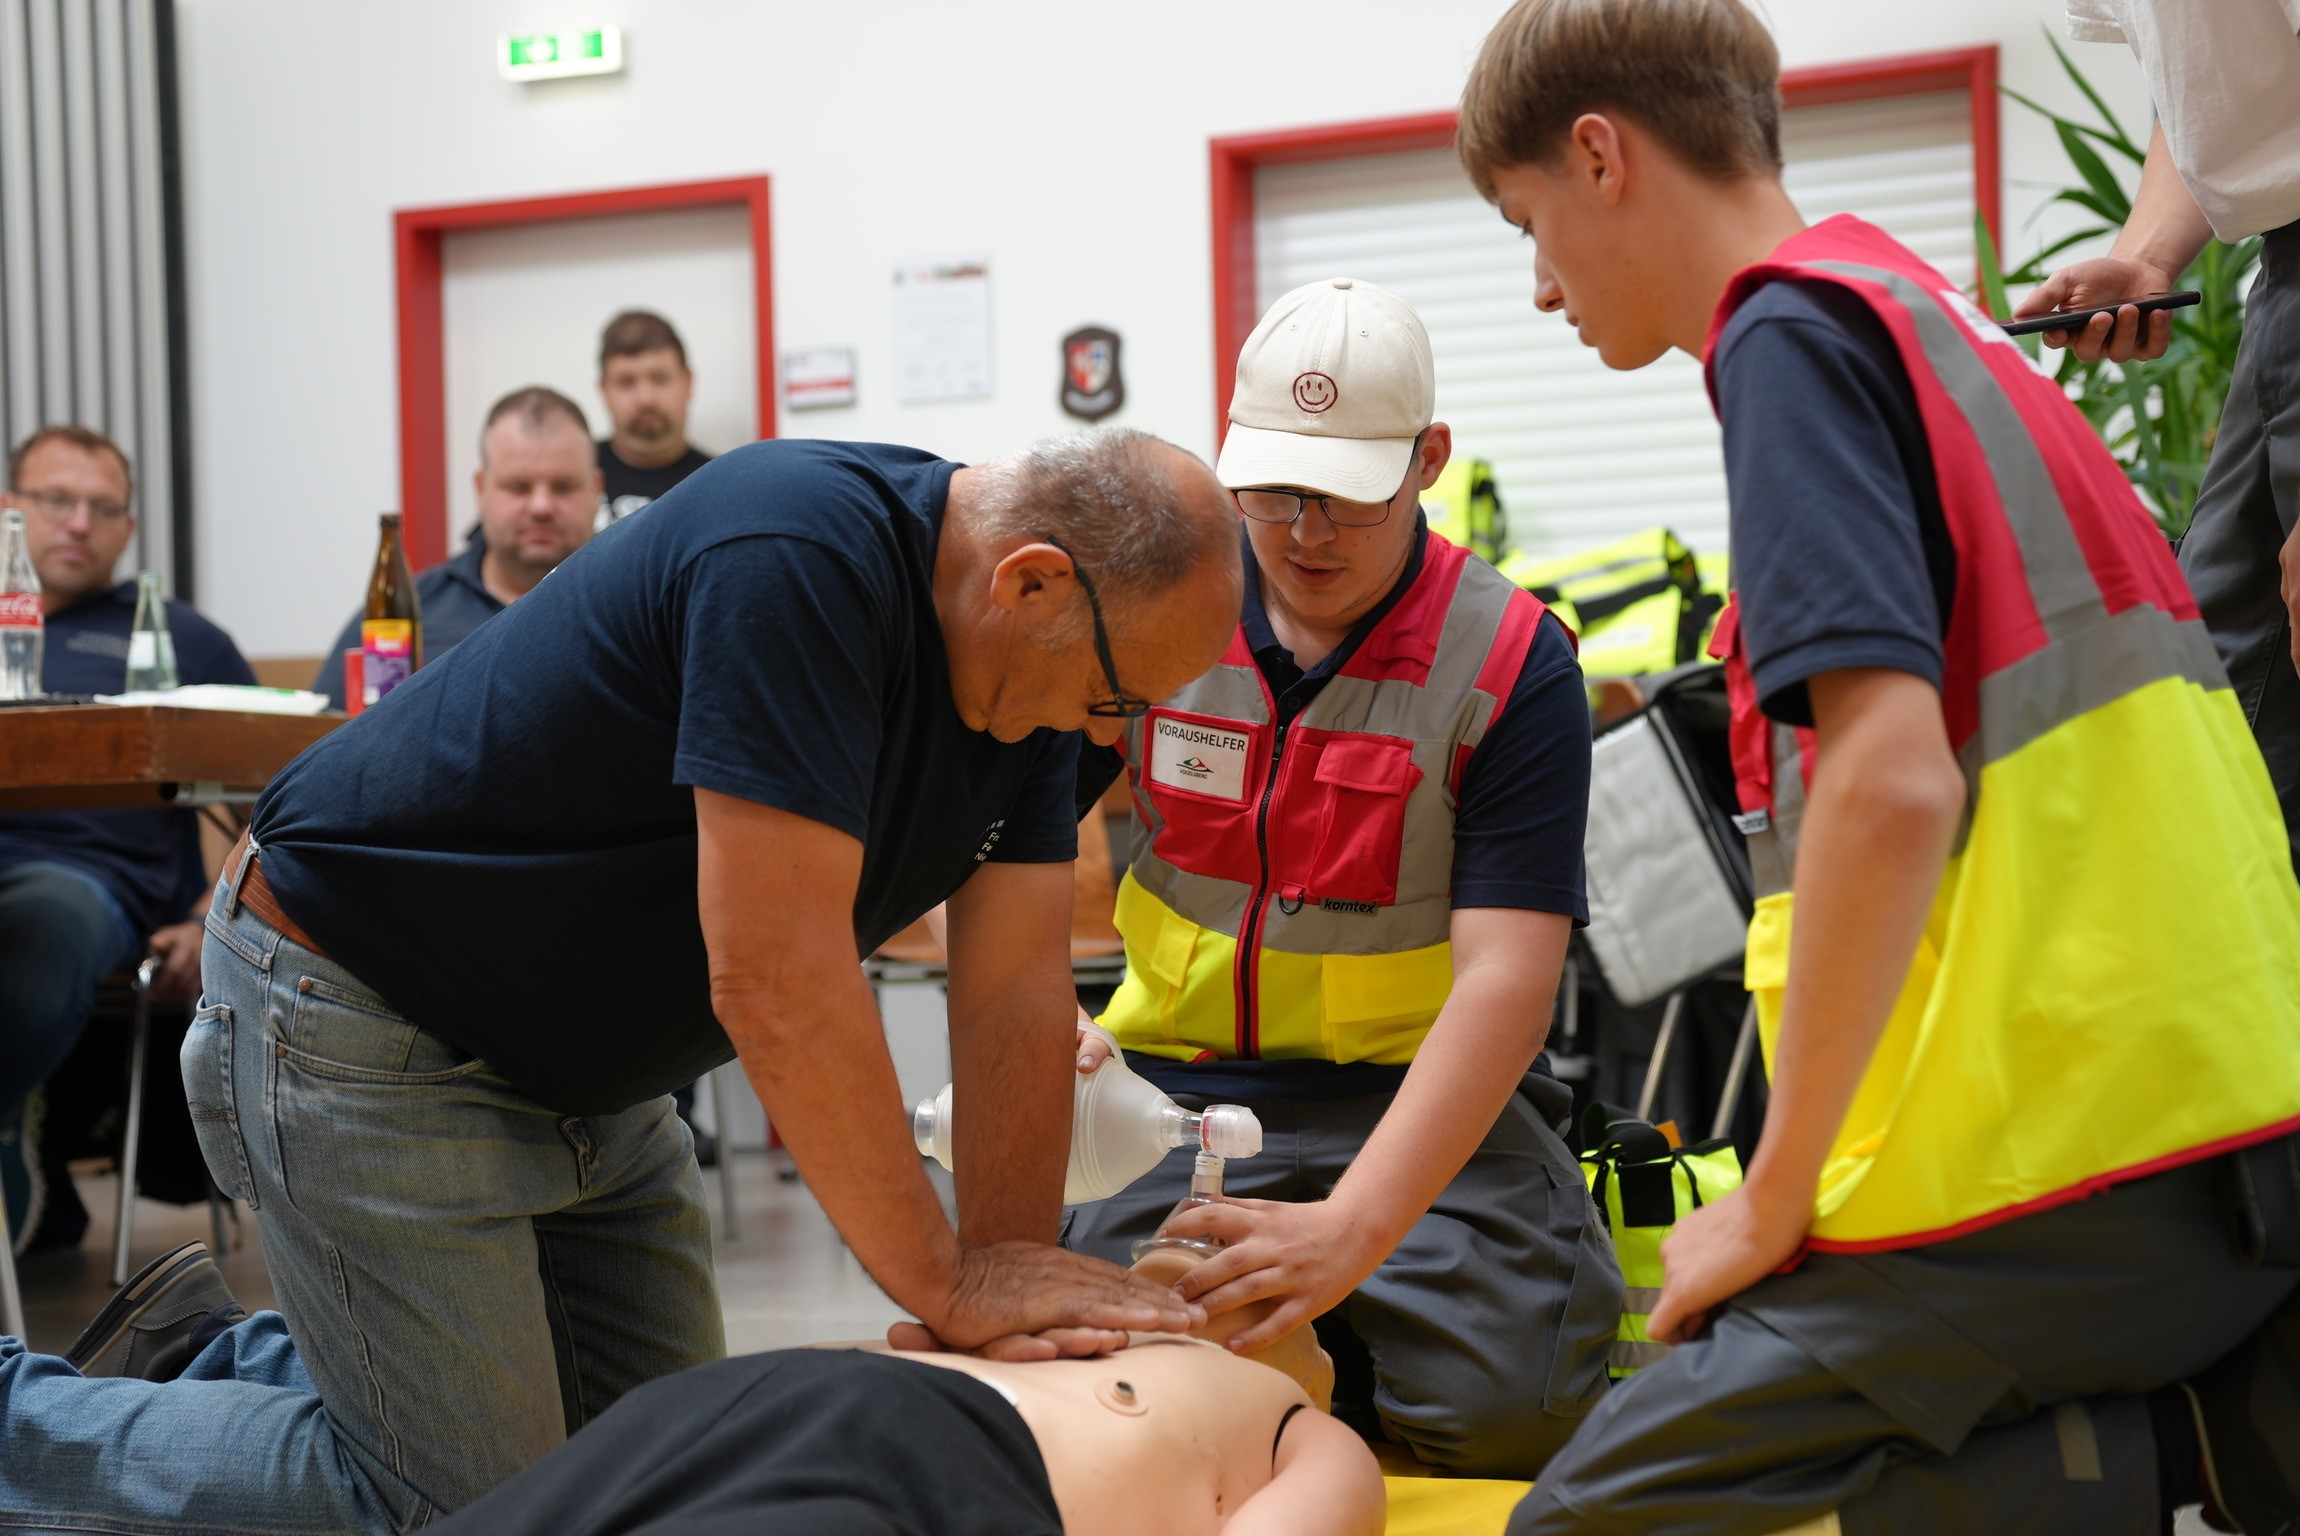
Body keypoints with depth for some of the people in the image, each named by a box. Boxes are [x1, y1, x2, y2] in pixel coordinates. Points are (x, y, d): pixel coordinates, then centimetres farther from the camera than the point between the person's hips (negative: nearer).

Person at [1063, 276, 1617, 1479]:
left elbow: (1505, 981, -18)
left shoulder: (1513, 663, -11)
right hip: (1176, 1087, 2)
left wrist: (1352, 1230, -31)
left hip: (1419, 1099, -2)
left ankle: (1327, 1330, 6)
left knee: (1505, 1403, -26)